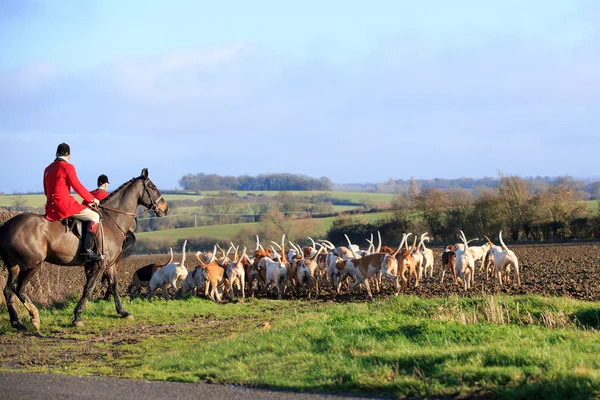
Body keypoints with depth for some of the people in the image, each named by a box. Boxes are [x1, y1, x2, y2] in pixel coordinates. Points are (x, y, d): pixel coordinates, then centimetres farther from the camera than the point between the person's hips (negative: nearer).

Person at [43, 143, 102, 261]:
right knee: (94, 216, -8)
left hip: (51, 206, 9)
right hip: (64, 204, -9)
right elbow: (78, 187, -9)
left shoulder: (48, 169, 16)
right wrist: (92, 199, 3)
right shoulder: (67, 167, -8)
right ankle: (88, 249, -21)